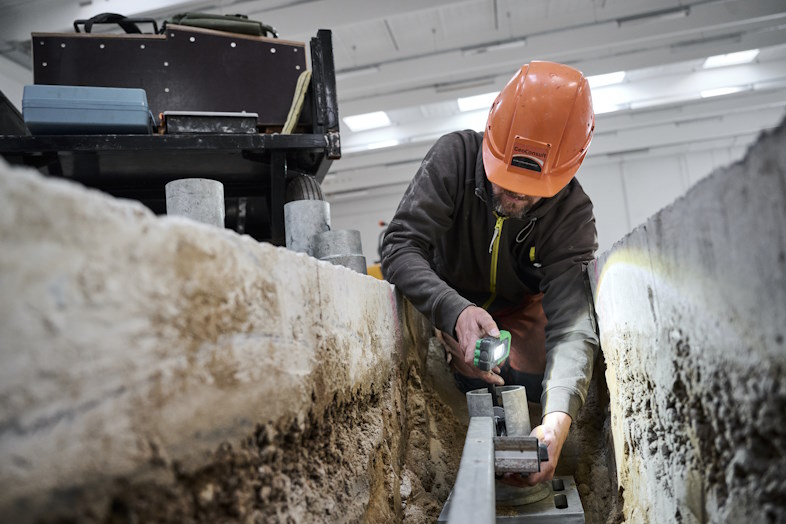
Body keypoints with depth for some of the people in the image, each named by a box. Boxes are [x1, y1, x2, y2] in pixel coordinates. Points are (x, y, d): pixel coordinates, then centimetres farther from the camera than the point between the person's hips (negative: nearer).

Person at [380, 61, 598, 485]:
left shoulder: (572, 214, -28)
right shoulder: (455, 156, -30)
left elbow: (571, 324, -34)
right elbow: (400, 246, -37)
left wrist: (557, 419, -51)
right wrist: (456, 312, -55)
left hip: (519, 306, 2)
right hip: (446, 296, -1)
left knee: (532, 384, -17)